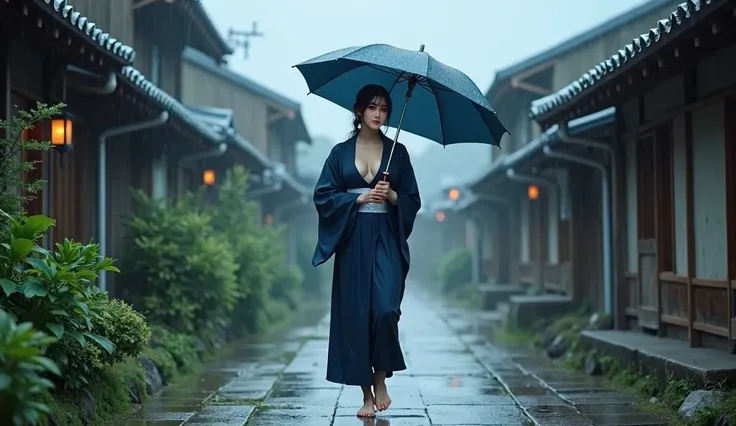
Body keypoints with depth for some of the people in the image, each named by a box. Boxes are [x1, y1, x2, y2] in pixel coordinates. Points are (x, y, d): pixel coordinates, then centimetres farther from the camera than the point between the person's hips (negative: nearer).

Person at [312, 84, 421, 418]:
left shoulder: (397, 152, 10)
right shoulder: (341, 152, 8)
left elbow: (412, 200, 9)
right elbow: (323, 196, 2)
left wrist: (390, 195, -11)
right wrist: (360, 198, -10)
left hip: (386, 239, 0)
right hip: (352, 240, 1)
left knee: (385, 308, -18)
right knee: (355, 314, -1)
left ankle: (381, 380, 4)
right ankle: (366, 393, 7)